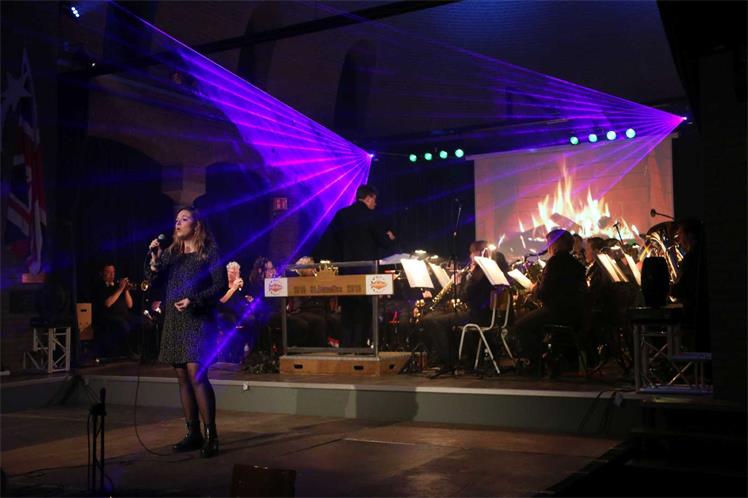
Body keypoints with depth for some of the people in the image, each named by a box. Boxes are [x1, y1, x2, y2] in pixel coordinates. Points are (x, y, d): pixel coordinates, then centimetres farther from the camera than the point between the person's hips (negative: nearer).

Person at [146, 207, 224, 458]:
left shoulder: (209, 251, 0)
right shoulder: (170, 252, 15)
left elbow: (220, 285, -6)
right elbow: (153, 282, 8)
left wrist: (194, 301, -17)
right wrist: (155, 260, -9)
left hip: (198, 320, -6)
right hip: (173, 321, 6)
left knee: (196, 374, -15)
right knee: (182, 377, 7)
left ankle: (211, 435, -10)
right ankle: (193, 434, 15)